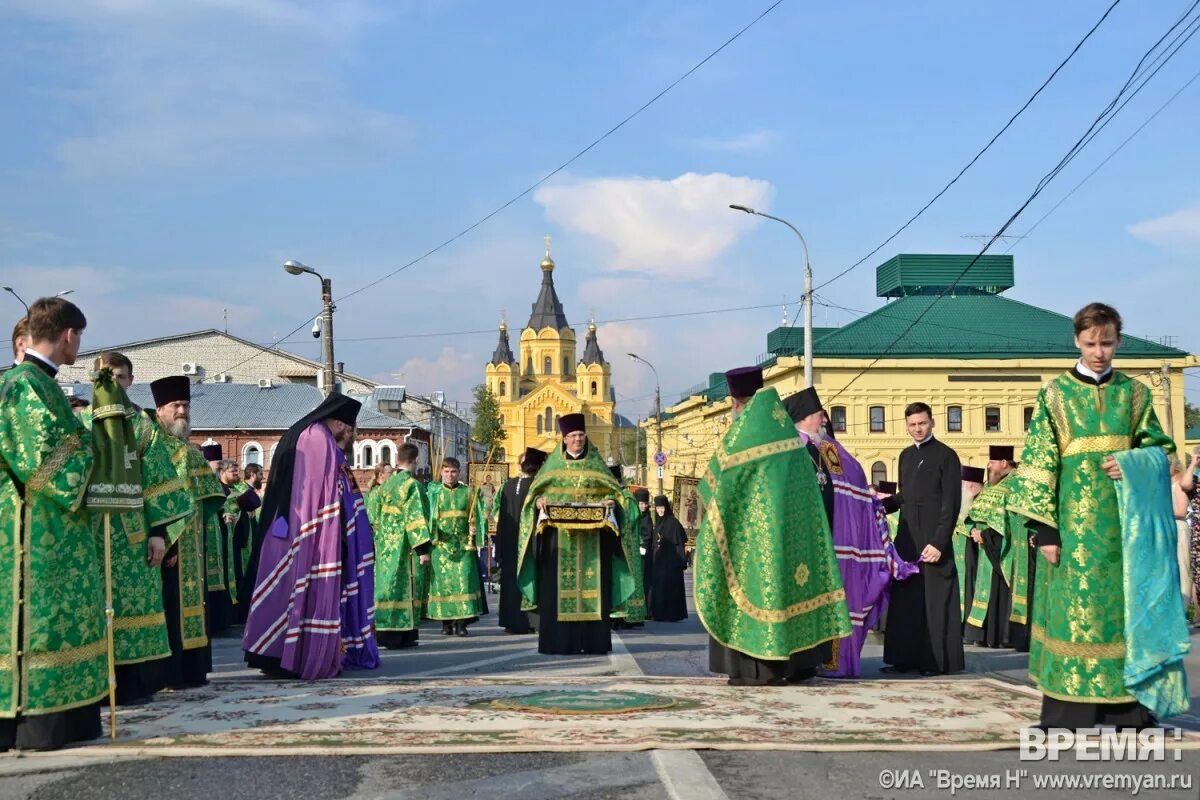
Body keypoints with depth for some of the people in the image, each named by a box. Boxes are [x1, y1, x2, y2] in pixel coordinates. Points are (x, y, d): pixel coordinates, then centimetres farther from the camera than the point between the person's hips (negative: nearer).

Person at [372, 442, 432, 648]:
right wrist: (423, 549, -16)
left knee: (388, 583, 8)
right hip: (405, 546, -7)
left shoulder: (385, 484, 10)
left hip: (385, 545, 7)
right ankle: (401, 635, -2)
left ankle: (385, 632, 10)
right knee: (404, 586, -2)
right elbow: (416, 517, -16)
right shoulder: (411, 484, -12)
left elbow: (377, 517, 15)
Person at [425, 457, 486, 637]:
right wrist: (430, 535, -4)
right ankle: (446, 622, 6)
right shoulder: (434, 492, 8)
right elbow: (426, 516, 7)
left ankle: (461, 622, -7)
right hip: (440, 544, 0)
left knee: (463, 579, -8)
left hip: (463, 544, 0)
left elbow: (475, 516, 9)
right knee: (442, 580, -1)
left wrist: (473, 530, -7)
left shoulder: (468, 492, 8)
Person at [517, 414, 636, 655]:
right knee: (558, 585, -5)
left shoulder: (596, 465, 12)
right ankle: (559, 641, -3)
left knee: (592, 584, -2)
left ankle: (593, 640, 2)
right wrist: (539, 502, -13)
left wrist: (611, 502, -12)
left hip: (592, 536, 1)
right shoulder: (552, 465, 11)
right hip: (559, 535, -1)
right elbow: (536, 492, 7)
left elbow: (612, 491, 9)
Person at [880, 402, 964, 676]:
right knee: (905, 600, 6)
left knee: (935, 601, -3)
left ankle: (938, 660, 3)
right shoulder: (906, 456, 15)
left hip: (933, 539, -7)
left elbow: (951, 504, -11)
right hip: (907, 538, 7)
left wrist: (938, 542, -17)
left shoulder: (946, 456, -6)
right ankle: (906, 657, 11)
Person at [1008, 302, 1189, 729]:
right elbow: (1040, 464, -2)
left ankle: (1132, 711, 10)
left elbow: (1161, 449, 12)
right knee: (1073, 607, -3)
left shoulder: (1136, 393, 10)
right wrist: (1045, 528, -10)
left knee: (1129, 607, 2)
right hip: (1074, 522, -2)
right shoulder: (1054, 395, 3)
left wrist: (1132, 463, -11)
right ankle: (1065, 717, 3)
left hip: (1125, 520, 2)